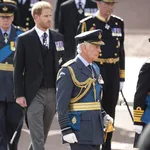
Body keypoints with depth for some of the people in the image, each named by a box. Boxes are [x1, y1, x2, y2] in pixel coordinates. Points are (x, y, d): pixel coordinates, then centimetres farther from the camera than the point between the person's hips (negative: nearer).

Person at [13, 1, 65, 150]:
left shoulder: (58, 37, 8)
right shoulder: (24, 39, -4)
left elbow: (62, 64, 12)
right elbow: (18, 69, -3)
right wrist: (19, 94, -9)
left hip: (53, 93, 4)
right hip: (34, 93, -4)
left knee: (42, 135, 14)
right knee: (38, 138, -7)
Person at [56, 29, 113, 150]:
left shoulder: (95, 69, 14)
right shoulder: (68, 71, -12)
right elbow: (62, 104, -15)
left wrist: (103, 115, 9)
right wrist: (66, 130, -19)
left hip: (95, 130, 8)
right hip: (80, 132, -8)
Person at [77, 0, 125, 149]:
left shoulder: (118, 23, 8)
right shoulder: (86, 24, -5)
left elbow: (121, 51, 12)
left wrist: (121, 77, 10)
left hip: (113, 75, 4)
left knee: (109, 113, 9)